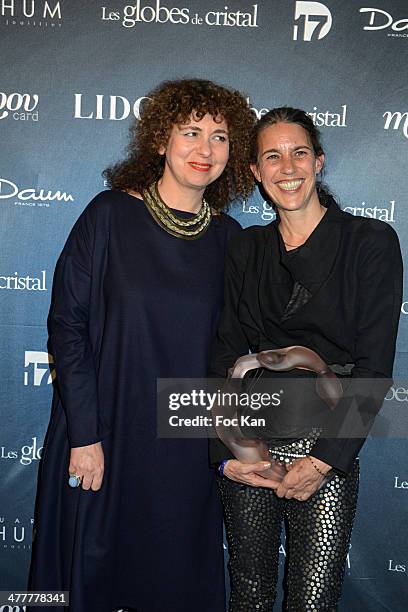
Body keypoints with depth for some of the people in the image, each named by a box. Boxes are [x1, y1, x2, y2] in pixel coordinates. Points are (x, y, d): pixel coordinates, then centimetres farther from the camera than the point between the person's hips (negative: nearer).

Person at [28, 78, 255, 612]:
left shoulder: (228, 237, 2)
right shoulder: (111, 213, -8)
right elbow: (67, 323, -10)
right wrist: (84, 434, -14)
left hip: (187, 445, 3)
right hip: (104, 433, -2)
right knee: (93, 568, 14)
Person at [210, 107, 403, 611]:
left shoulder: (371, 242, -4)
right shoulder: (244, 249, 7)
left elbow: (373, 365, -8)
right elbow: (227, 354, 5)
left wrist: (324, 459, -14)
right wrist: (225, 452, -6)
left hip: (327, 450, -2)